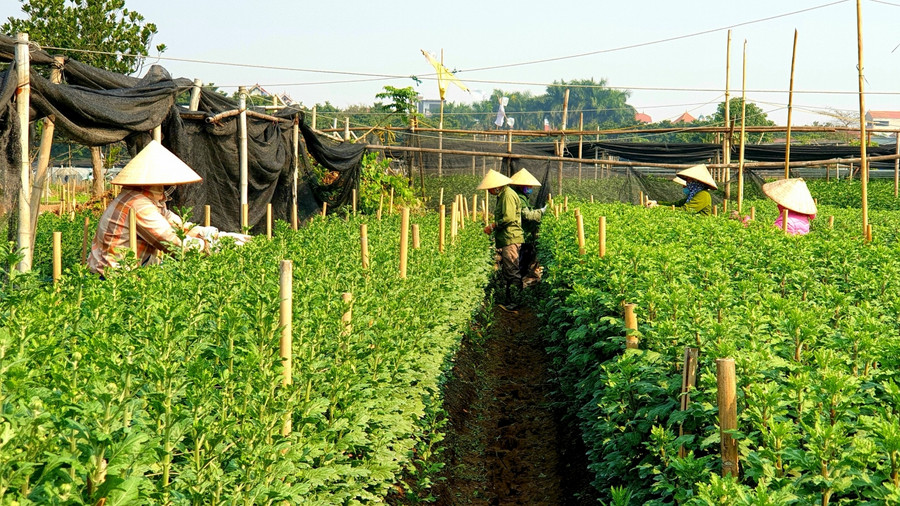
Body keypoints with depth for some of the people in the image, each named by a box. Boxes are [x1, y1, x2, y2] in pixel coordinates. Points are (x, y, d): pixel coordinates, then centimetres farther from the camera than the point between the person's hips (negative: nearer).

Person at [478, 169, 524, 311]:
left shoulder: (508, 195, -14)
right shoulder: (502, 195, 19)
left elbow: (508, 218, -21)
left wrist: (492, 226, -13)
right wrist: (493, 227, 13)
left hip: (511, 239, -11)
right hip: (505, 240, 11)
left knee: (512, 271, -9)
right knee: (506, 272, 12)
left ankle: (515, 303, -6)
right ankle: (509, 301, 17)